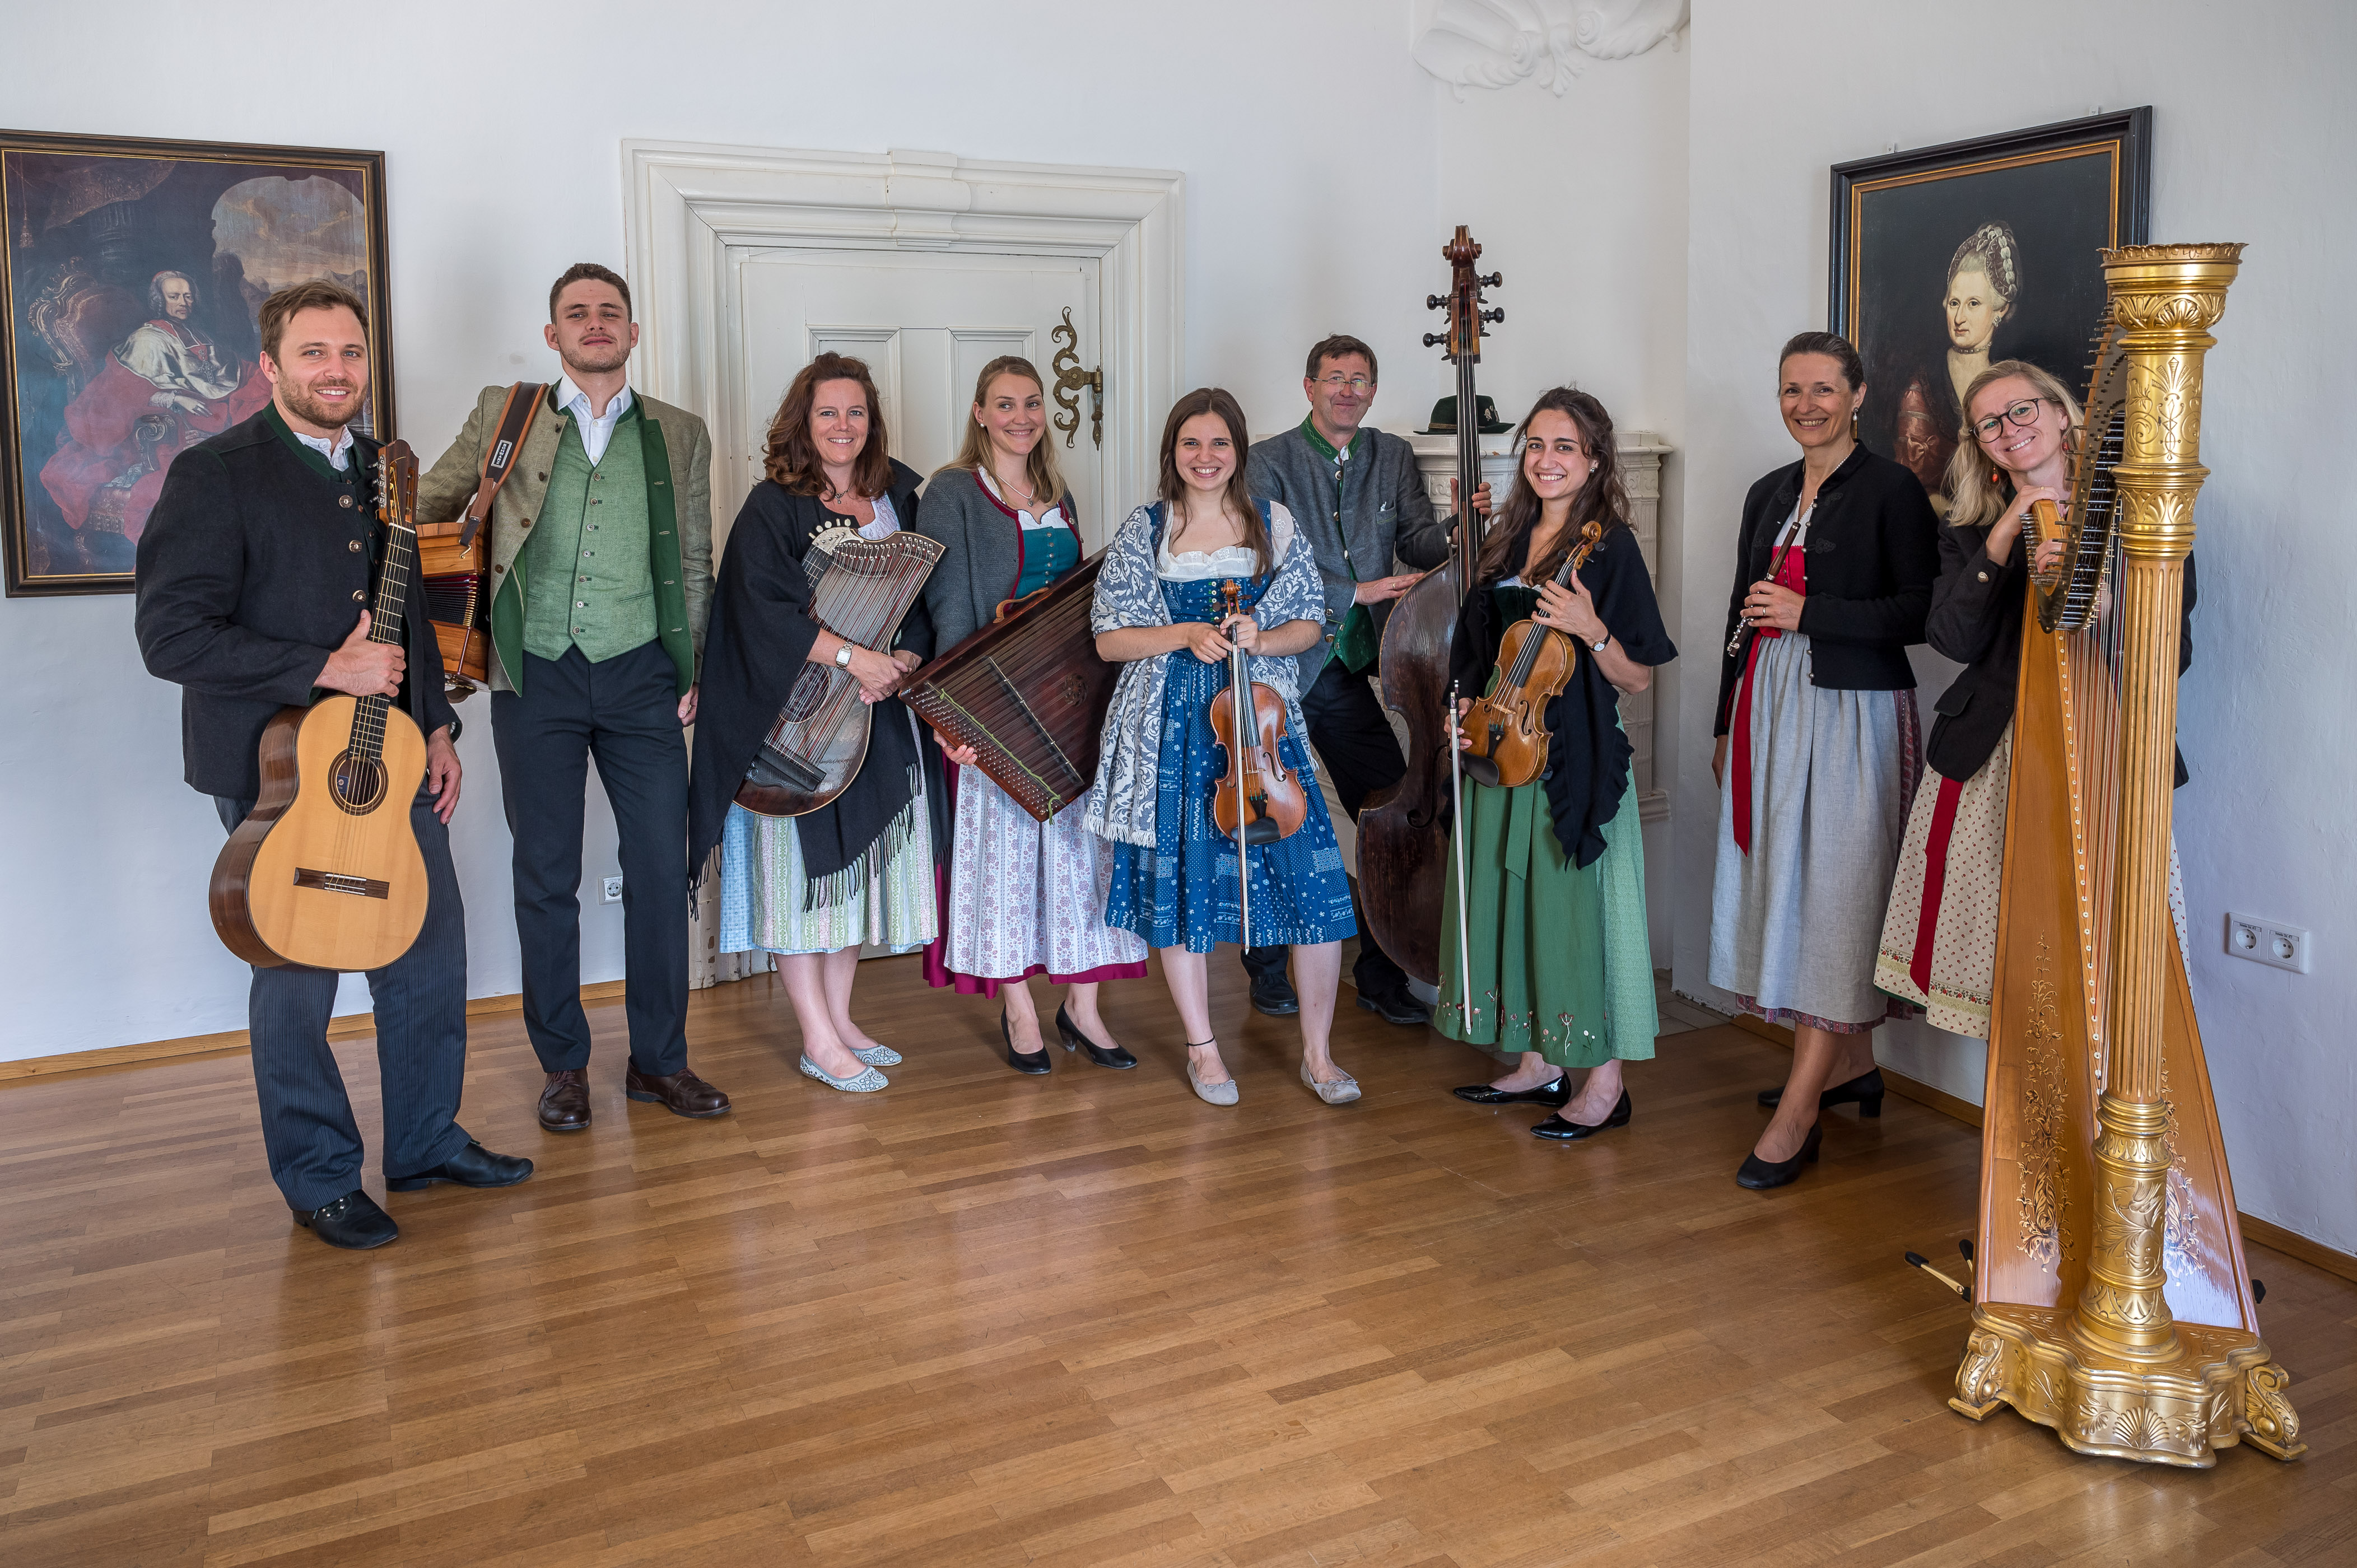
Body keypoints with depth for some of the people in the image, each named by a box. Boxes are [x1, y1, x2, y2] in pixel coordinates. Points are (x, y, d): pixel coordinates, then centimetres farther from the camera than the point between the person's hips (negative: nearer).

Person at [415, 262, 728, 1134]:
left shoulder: (679, 435, 11)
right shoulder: (504, 415, 8)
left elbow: (696, 565, 12)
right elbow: (427, 506, 13)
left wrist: (694, 671, 5)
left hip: (641, 676, 1)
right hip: (538, 673, -1)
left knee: (660, 869, 2)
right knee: (546, 877, 5)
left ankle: (658, 1060, 15)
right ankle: (562, 1066, 18)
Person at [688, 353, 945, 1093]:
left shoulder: (897, 499, 10)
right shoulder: (772, 507, -6)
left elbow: (924, 600, 8)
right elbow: (763, 607, -17)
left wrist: (905, 659, -11)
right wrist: (853, 657, -22)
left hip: (880, 709, 6)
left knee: (860, 861, 10)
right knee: (804, 861, -2)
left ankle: (840, 1018, 22)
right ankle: (819, 1039, 6)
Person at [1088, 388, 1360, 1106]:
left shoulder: (1275, 524, 7)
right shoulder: (1143, 532, 4)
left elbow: (1309, 626, 8)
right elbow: (1111, 639, 3)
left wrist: (1259, 639, -12)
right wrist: (1184, 634, -13)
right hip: (1173, 730, 0)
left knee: (1313, 878, -6)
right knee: (1179, 879, 4)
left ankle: (1317, 1052, 9)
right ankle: (1202, 1048, 22)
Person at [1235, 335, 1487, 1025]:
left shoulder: (1393, 458, 10)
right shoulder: (1271, 461, -5)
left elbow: (1420, 543, 1)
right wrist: (1356, 591, -19)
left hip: (1349, 676, 4)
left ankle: (1380, 974, 16)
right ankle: (1267, 970, 27)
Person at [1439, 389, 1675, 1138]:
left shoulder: (1610, 548, -7)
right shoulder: (1507, 543, 11)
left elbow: (1637, 678, -10)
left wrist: (1590, 629, -25)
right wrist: (1468, 709, 6)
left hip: (1575, 754, -7)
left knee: (1578, 905, -4)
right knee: (1510, 899, 12)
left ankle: (1604, 1082, 8)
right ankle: (1540, 1061, 26)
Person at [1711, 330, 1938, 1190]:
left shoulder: (1892, 489, -6)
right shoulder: (1768, 494, 14)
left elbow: (1923, 612, -12)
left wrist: (1808, 612, -18)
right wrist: (1728, 725, 18)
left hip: (1854, 714, -7)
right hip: (1771, 707, 7)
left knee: (1835, 897, -6)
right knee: (1788, 887, 11)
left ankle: (1796, 1115, -5)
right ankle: (1853, 1062, 27)